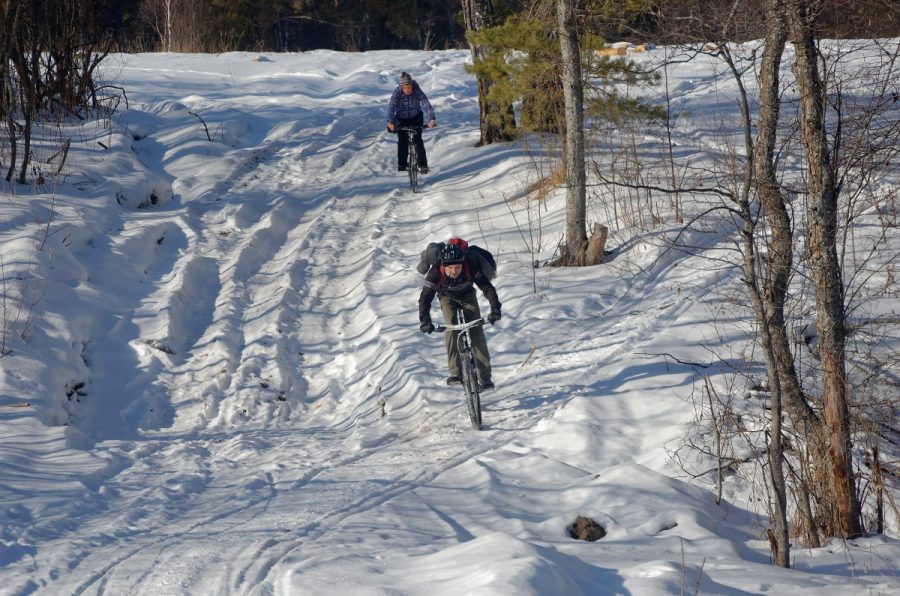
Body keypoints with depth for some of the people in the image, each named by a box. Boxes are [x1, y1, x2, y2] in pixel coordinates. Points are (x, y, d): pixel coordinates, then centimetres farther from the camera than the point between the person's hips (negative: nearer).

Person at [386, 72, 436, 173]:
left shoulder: (417, 92, -25)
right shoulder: (397, 92, -23)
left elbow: (426, 104, -33)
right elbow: (391, 107, -32)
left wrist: (432, 119, -49)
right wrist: (390, 121, -47)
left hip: (416, 117, -1)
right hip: (402, 118, 1)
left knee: (417, 140, -14)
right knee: (402, 141, -9)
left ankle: (423, 165, -11)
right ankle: (401, 164, 3)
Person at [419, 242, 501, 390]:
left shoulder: (471, 267, -35)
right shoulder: (436, 273, -35)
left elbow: (487, 288, -30)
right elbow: (425, 297, -30)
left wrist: (495, 310, -43)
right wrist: (424, 321, -42)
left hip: (468, 296, 0)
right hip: (448, 299, 0)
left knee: (476, 332, -12)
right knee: (452, 329, -23)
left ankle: (485, 376, -7)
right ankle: (455, 373, -20)